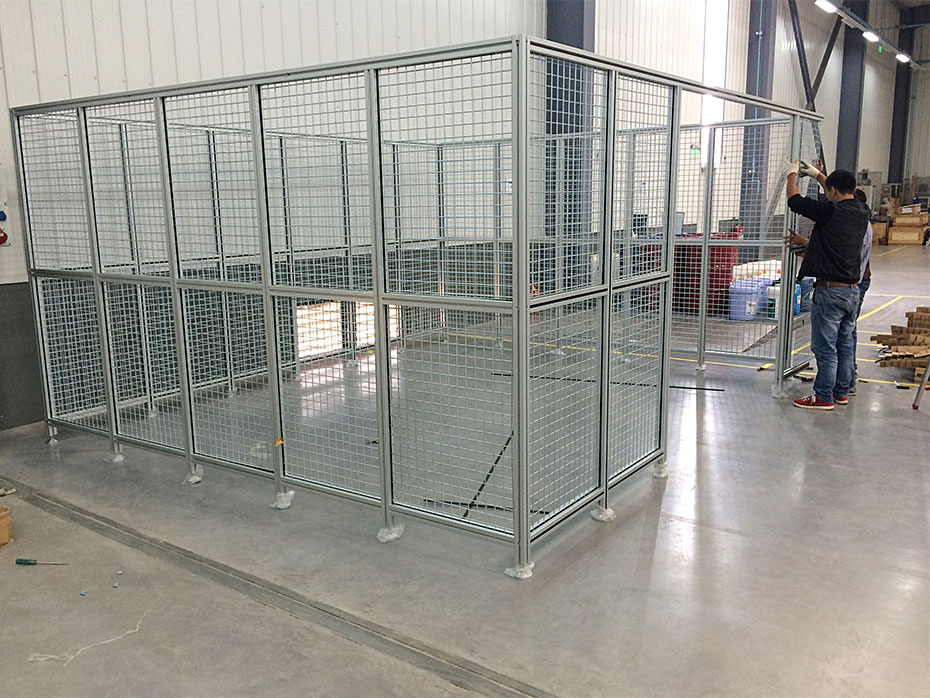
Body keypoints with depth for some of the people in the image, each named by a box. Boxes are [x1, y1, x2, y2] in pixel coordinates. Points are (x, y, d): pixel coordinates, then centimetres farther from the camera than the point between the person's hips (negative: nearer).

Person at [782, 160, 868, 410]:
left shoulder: (830, 211, -15)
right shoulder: (861, 214, 8)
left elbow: (795, 201, -7)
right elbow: (844, 197, 29)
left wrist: (791, 174, 12)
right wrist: (817, 175, 39)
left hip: (830, 291, -8)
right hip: (853, 290, 8)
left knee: (825, 347, 0)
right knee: (845, 344, 16)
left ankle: (823, 397, 6)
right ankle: (842, 392, 26)